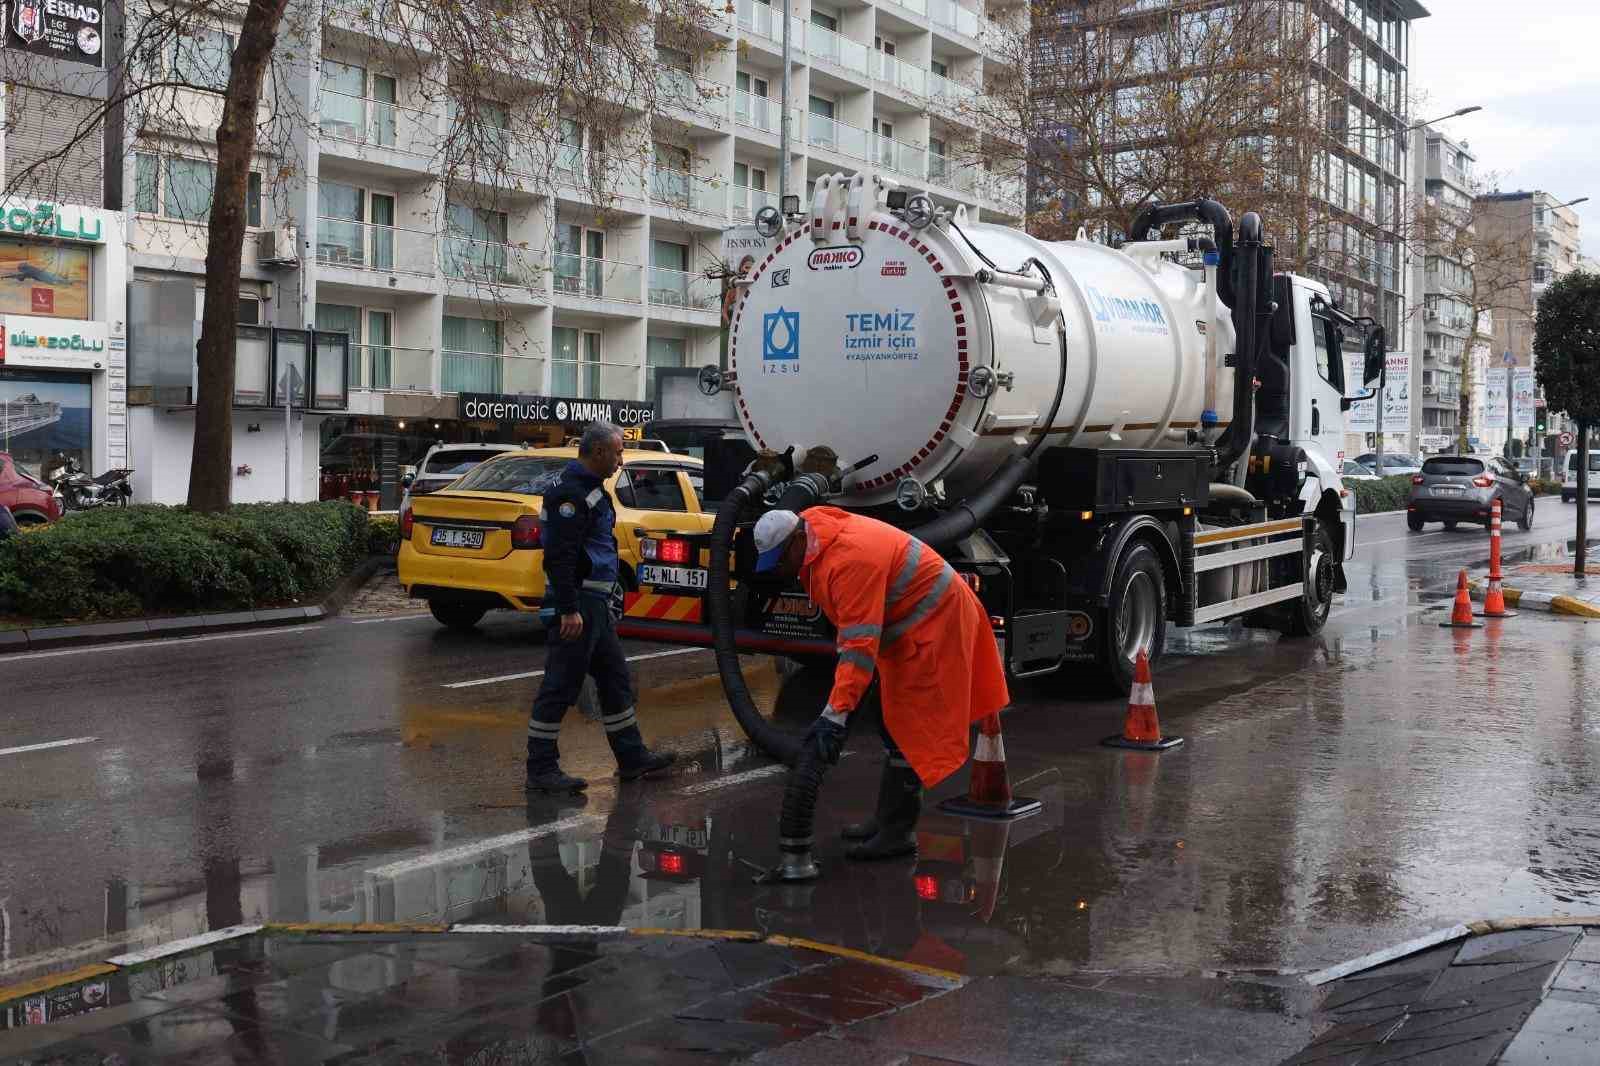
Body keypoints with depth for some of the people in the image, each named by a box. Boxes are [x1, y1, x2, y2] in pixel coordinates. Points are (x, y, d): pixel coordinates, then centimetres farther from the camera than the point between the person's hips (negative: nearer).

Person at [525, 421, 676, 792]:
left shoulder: (591, 490, 17)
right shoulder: (571, 493, -17)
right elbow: (559, 556, -24)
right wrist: (569, 609, -26)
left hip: (594, 604, 11)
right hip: (576, 605, -11)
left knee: (615, 678, 16)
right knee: (561, 687, -5)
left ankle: (632, 757, 25)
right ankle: (541, 770, 1)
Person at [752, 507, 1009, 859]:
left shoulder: (850, 560, -31)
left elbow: (860, 647, -35)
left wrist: (834, 715, -39)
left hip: (933, 621, -11)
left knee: (906, 730, -10)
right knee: (896, 725, 17)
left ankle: (897, 833, -6)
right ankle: (889, 820, 27)